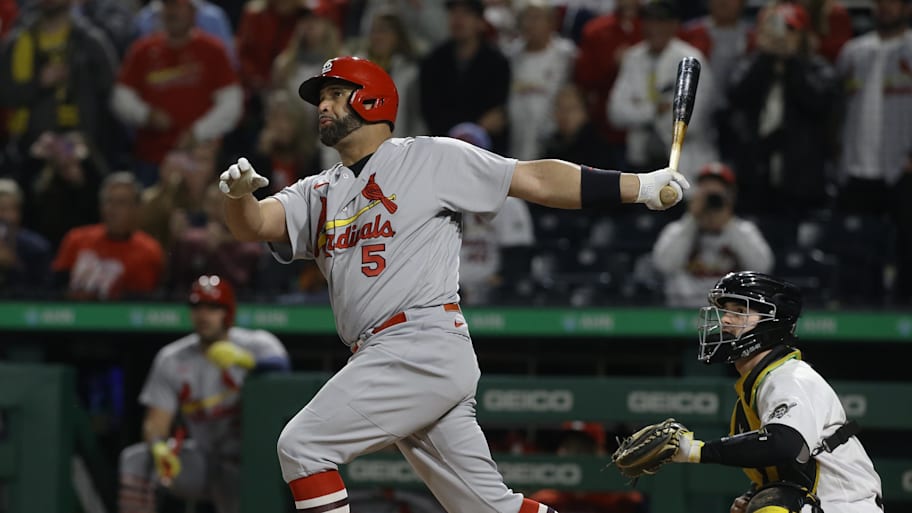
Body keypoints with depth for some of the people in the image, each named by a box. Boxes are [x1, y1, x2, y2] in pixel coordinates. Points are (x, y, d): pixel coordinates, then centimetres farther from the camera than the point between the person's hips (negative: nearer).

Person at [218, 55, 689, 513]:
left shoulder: (430, 158, 4)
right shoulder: (318, 194, 22)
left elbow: (535, 180, 2)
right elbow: (254, 224, 7)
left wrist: (640, 186, -4)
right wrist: (238, 194, -17)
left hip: (425, 347, -7)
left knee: (302, 445, -14)